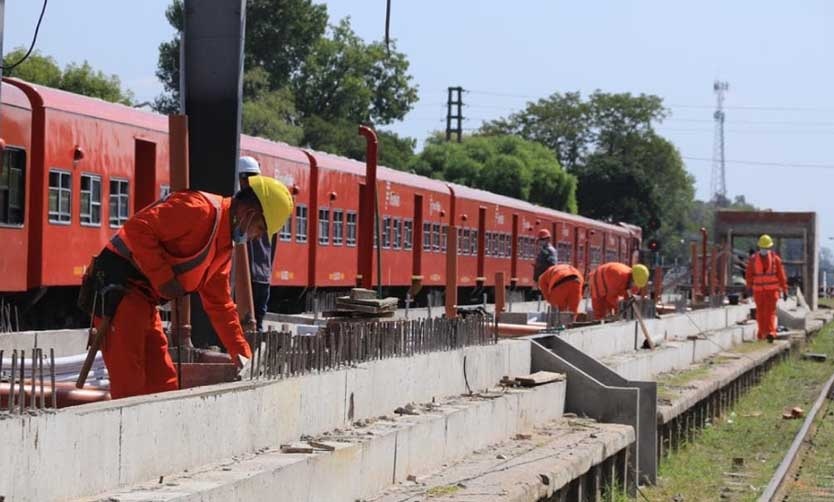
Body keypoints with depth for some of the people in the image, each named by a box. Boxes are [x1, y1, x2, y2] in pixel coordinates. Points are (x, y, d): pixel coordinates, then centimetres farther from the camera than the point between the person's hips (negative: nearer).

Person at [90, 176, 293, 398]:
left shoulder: (225, 247, 17)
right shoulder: (201, 208, -15)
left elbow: (219, 303, 23)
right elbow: (137, 228, -23)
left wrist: (242, 353, 21)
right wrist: (163, 278, -21)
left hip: (143, 299, 10)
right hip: (119, 288, -10)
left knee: (163, 383, 10)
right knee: (128, 384, -13)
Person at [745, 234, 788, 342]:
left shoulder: (775, 258, 1)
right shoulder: (753, 259, 1)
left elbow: (781, 275, 4)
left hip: (772, 289, -1)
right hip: (758, 290, 1)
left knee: (770, 311, -5)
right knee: (760, 313, 2)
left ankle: (771, 333, -7)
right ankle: (761, 334, 2)